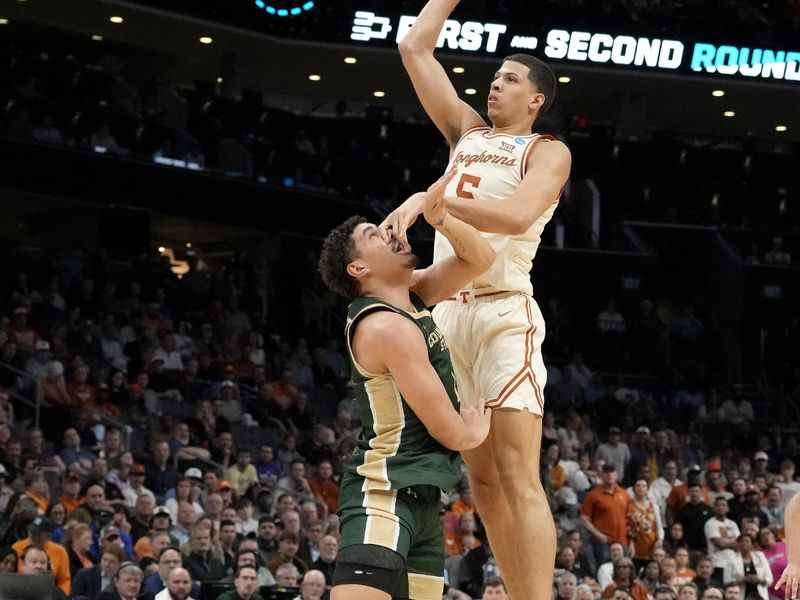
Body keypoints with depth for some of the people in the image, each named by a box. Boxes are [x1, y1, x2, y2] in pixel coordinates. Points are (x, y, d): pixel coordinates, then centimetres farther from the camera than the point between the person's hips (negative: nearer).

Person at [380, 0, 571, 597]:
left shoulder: (548, 152, 1)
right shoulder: (466, 131, 19)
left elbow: (517, 215, -19)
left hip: (505, 313, -7)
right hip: (449, 311, 7)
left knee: (517, 479, -15)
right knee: (483, 480, 4)